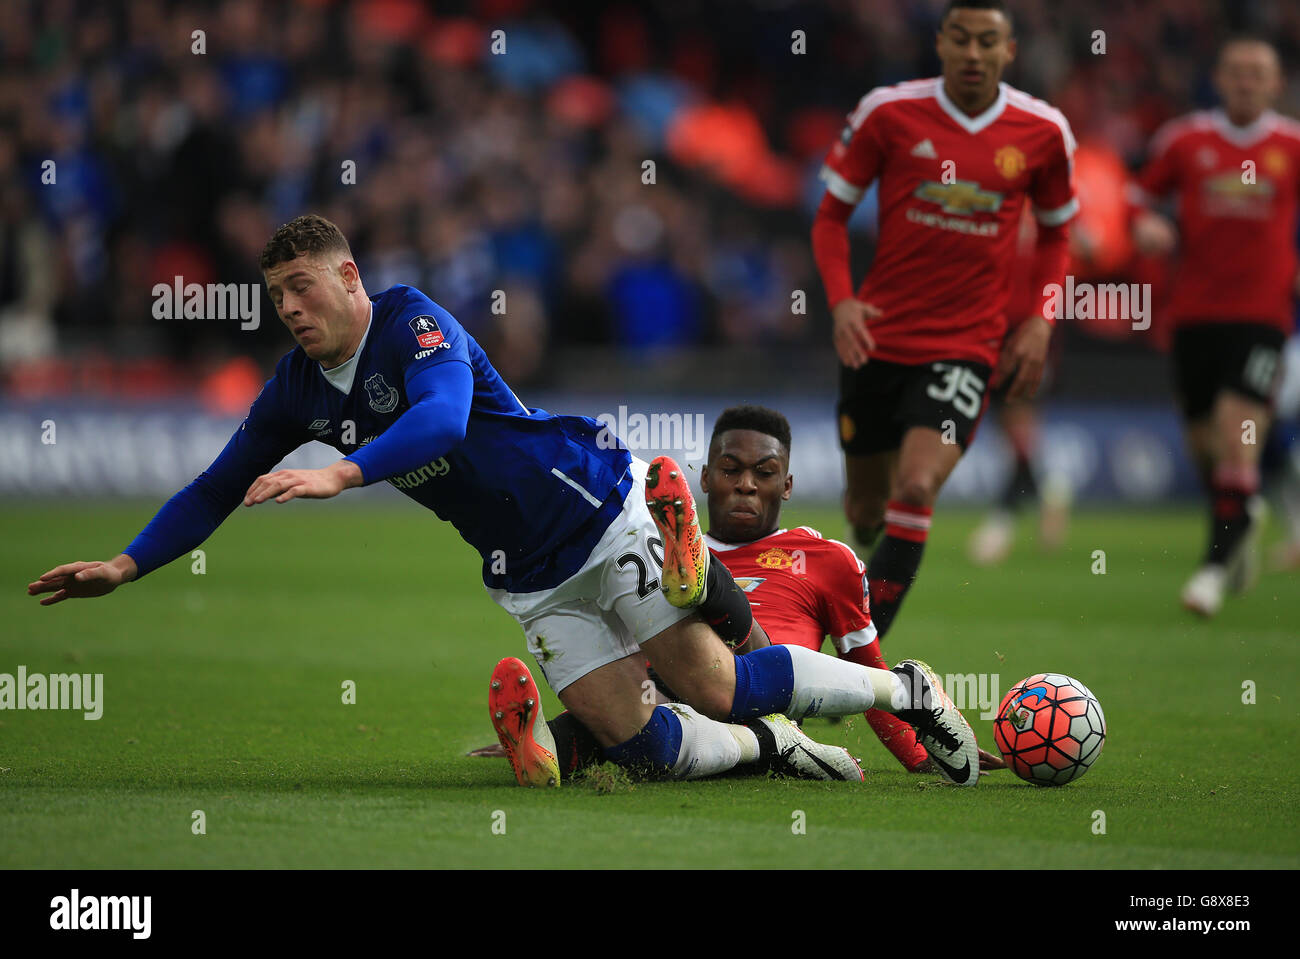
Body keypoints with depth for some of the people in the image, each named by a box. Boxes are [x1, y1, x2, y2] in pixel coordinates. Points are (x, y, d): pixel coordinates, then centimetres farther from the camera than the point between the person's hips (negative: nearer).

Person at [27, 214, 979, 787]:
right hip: (529, 578, 6)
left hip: (603, 515, -6)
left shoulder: (411, 321, -16)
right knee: (637, 743, -7)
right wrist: (126, 565, 1)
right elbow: (219, 488, 12)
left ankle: (907, 690, 9)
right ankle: (770, 747, 17)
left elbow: (442, 414, -35)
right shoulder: (296, 390, 4)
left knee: (716, 692, -9)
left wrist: (340, 474, -48)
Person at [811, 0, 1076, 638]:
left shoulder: (1042, 131, -2)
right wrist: (841, 299, -11)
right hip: (877, 338, 1)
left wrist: (1040, 322, 2)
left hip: (968, 345, -1)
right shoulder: (888, 113, -6)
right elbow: (832, 214, 4)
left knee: (915, 490, -20)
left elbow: (1056, 230, 15)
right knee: (867, 506, 9)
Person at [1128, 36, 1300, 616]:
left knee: (1238, 439, -16)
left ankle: (1216, 566, -9)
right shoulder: (1185, 140, 4)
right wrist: (1145, 224, -8)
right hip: (1194, 311, 2)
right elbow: (1140, 194, 14)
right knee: (1203, 443, 8)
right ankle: (1244, 522, 39)